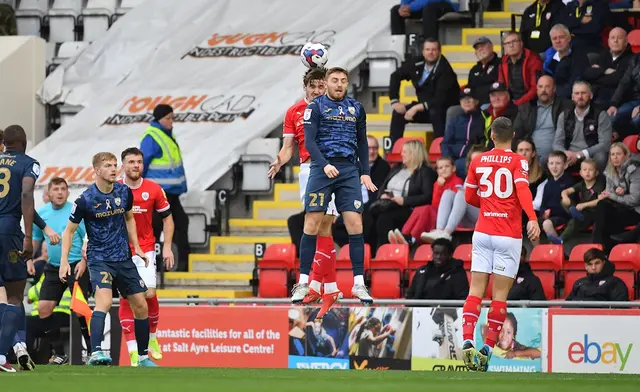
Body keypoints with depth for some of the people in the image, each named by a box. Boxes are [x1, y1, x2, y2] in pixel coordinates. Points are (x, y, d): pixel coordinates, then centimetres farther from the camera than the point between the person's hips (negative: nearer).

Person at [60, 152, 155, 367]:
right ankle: (95, 353, -36)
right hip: (99, 259, -6)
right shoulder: (85, 200, -13)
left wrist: (137, 248, 16)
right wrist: (64, 261, -10)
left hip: (124, 259, 6)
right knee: (104, 301, -28)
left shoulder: (124, 192, 2)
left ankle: (143, 356, 23)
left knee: (141, 306, 8)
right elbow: (69, 230, -3)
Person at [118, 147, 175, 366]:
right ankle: (133, 352, -3)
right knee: (126, 298, -5)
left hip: (145, 250, 0)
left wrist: (167, 247, 1)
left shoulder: (153, 190, -2)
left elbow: (167, 217, 8)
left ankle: (152, 338, 16)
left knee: (149, 294, -11)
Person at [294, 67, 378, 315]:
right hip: (321, 169, -3)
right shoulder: (316, 106, 2)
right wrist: (324, 164, -20)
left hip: (349, 170, 3)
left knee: (355, 224, -6)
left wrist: (365, 172, 11)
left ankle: (359, 283, -2)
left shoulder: (356, 108, 14)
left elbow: (362, 143, 20)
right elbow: (309, 141, -6)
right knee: (312, 224, -6)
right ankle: (303, 282, 0)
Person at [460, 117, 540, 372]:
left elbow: (469, 196, 15)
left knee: (476, 289, 2)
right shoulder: (518, 162, -2)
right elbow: (523, 190, -19)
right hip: (509, 235, -3)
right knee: (500, 294, 2)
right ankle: (488, 348, -2)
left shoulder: (478, 161, 8)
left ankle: (467, 341, -15)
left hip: (483, 232, 3)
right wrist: (532, 219, -30)